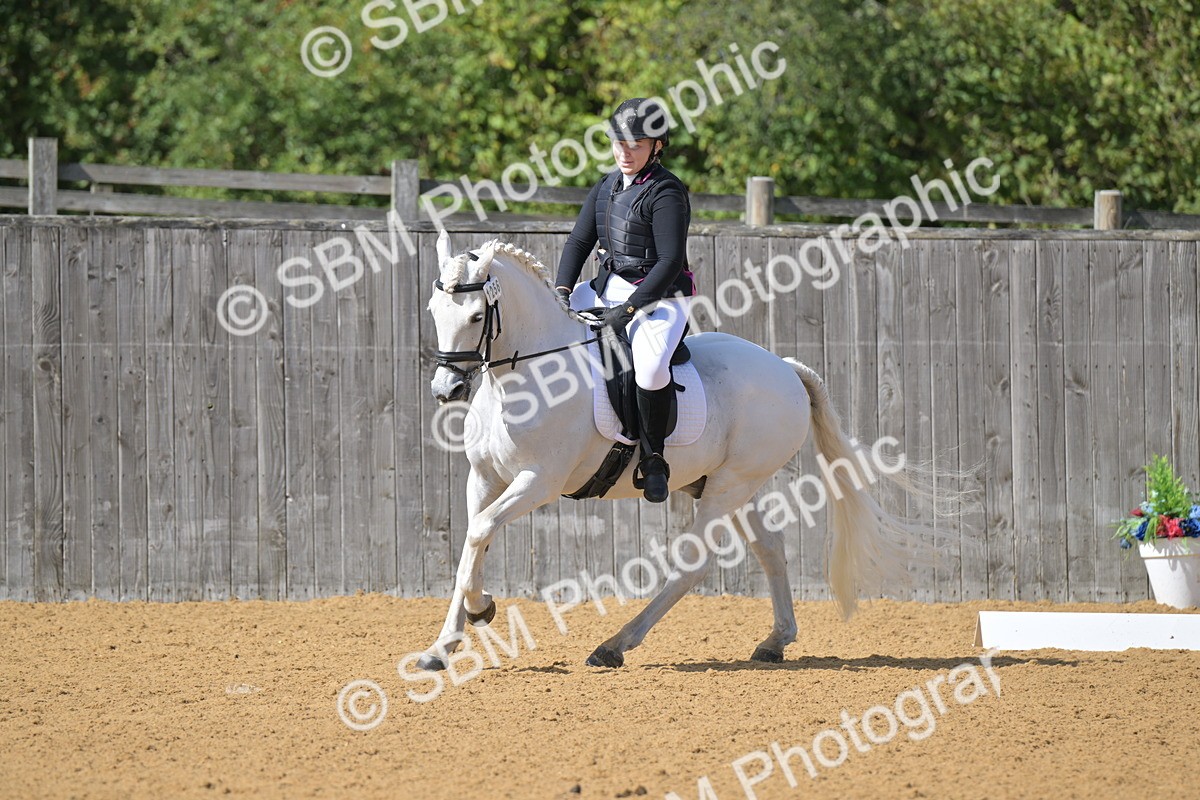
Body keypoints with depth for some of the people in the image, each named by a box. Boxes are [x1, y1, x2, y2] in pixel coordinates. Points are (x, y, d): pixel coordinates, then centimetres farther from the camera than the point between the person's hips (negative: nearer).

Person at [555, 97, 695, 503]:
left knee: (649, 369, -34)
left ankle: (653, 459, -17)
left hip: (660, 297, -8)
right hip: (609, 287, 8)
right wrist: (562, 291, -6)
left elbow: (670, 261, -20)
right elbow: (580, 241, 11)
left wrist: (629, 309, -24)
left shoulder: (665, 193, -14)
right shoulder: (606, 188, 10)